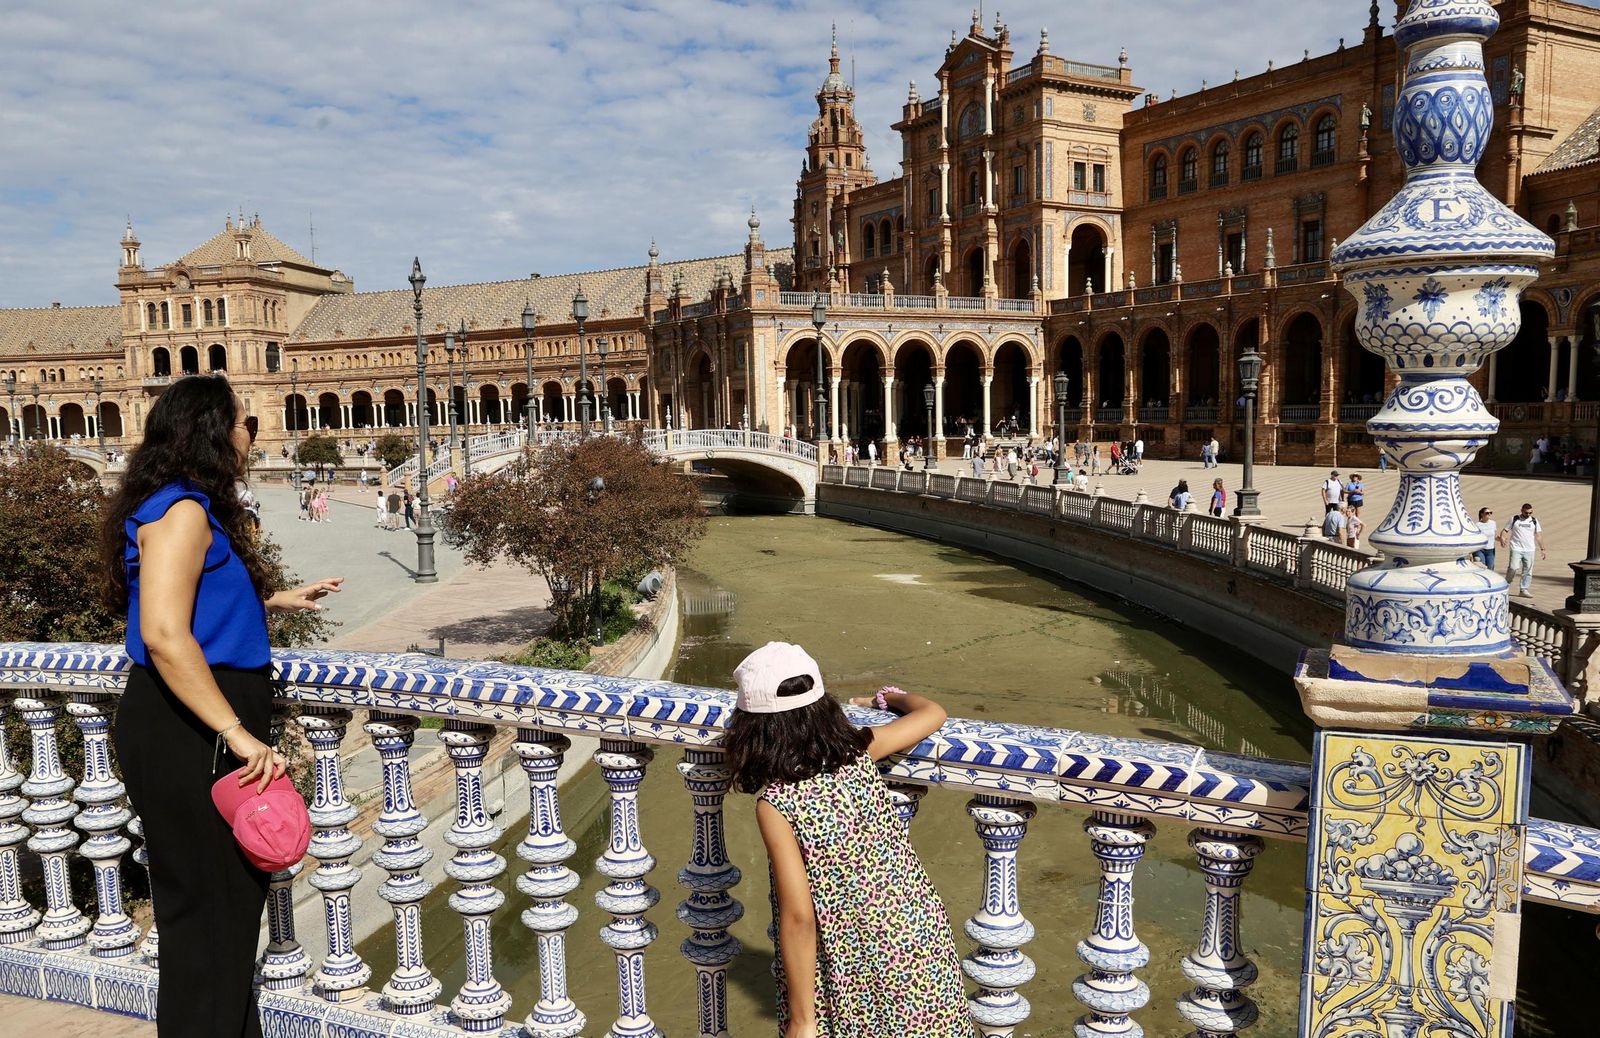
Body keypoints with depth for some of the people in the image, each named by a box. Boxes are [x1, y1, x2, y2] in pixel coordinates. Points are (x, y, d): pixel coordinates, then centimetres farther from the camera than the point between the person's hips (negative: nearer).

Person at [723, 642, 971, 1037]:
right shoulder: (859, 752, -6)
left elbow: (799, 917, -20)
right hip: (920, 944, 5)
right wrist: (888, 699, 29)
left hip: (853, 977, -5)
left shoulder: (775, 803, -19)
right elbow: (933, 713, 10)